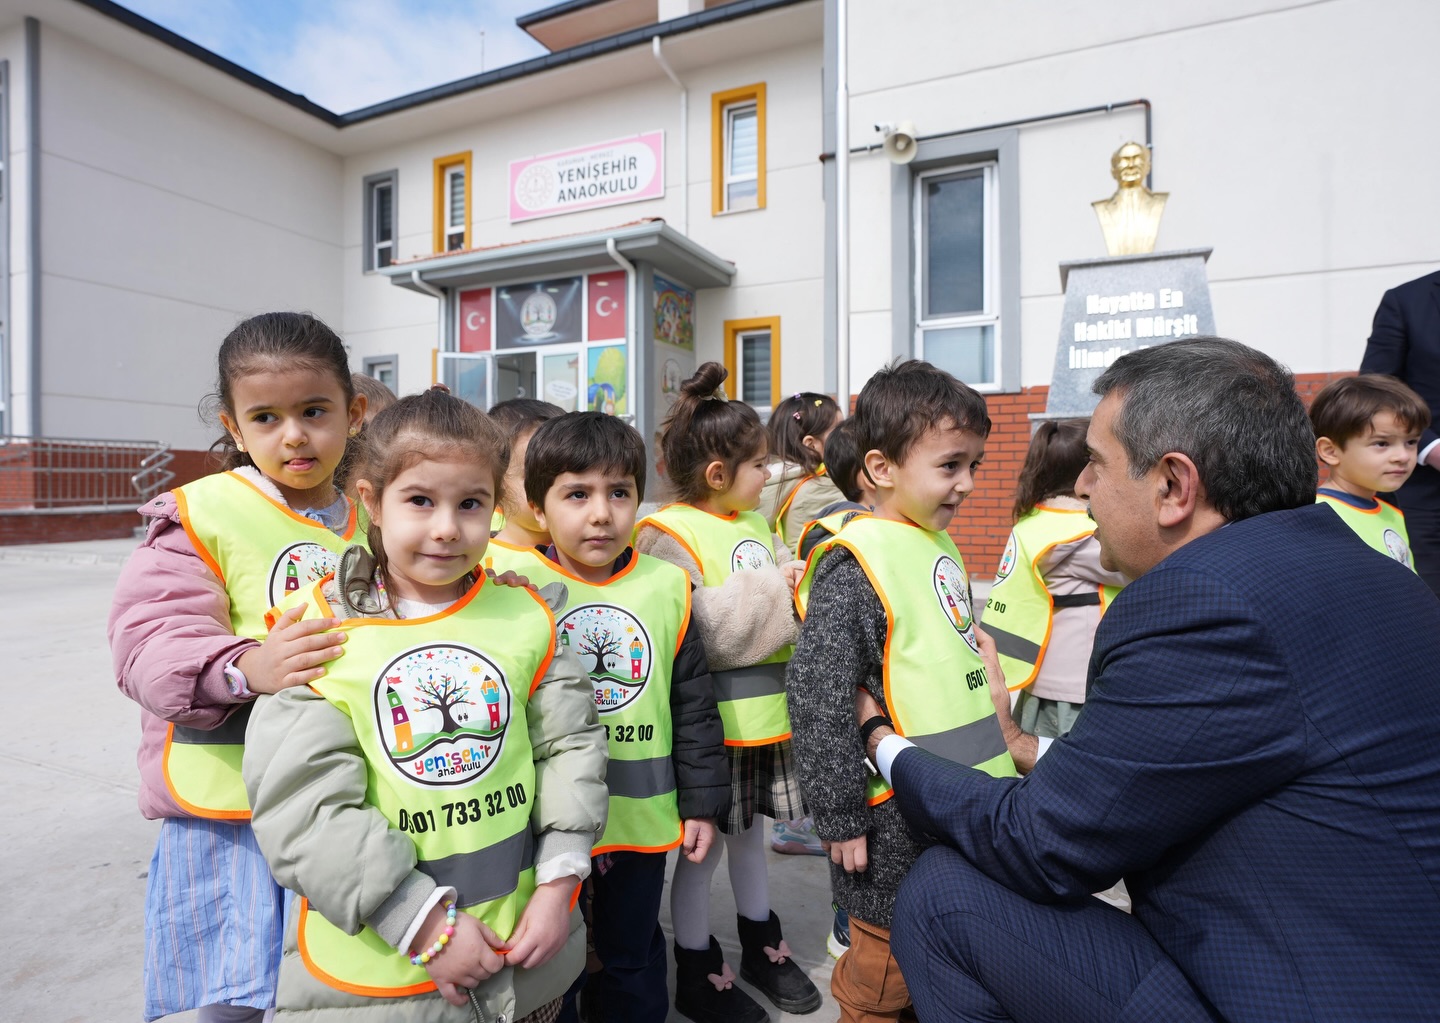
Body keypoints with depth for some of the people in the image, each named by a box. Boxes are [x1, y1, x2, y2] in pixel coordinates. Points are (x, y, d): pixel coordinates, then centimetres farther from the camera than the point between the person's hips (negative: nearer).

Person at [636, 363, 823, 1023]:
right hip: (709, 719, -7)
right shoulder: (669, 535, -14)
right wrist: (770, 589, -21)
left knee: (749, 830, 23)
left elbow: (791, 598, 16)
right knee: (700, 844, 9)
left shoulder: (757, 527, 11)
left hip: (765, 713, 7)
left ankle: (761, 947, 42)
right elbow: (693, 631, -25)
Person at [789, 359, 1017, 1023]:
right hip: (899, 819, -8)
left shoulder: (941, 545, 6)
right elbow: (817, 695, -22)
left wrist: (999, 751, 22)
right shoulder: (854, 565, -20)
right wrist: (841, 817, -18)